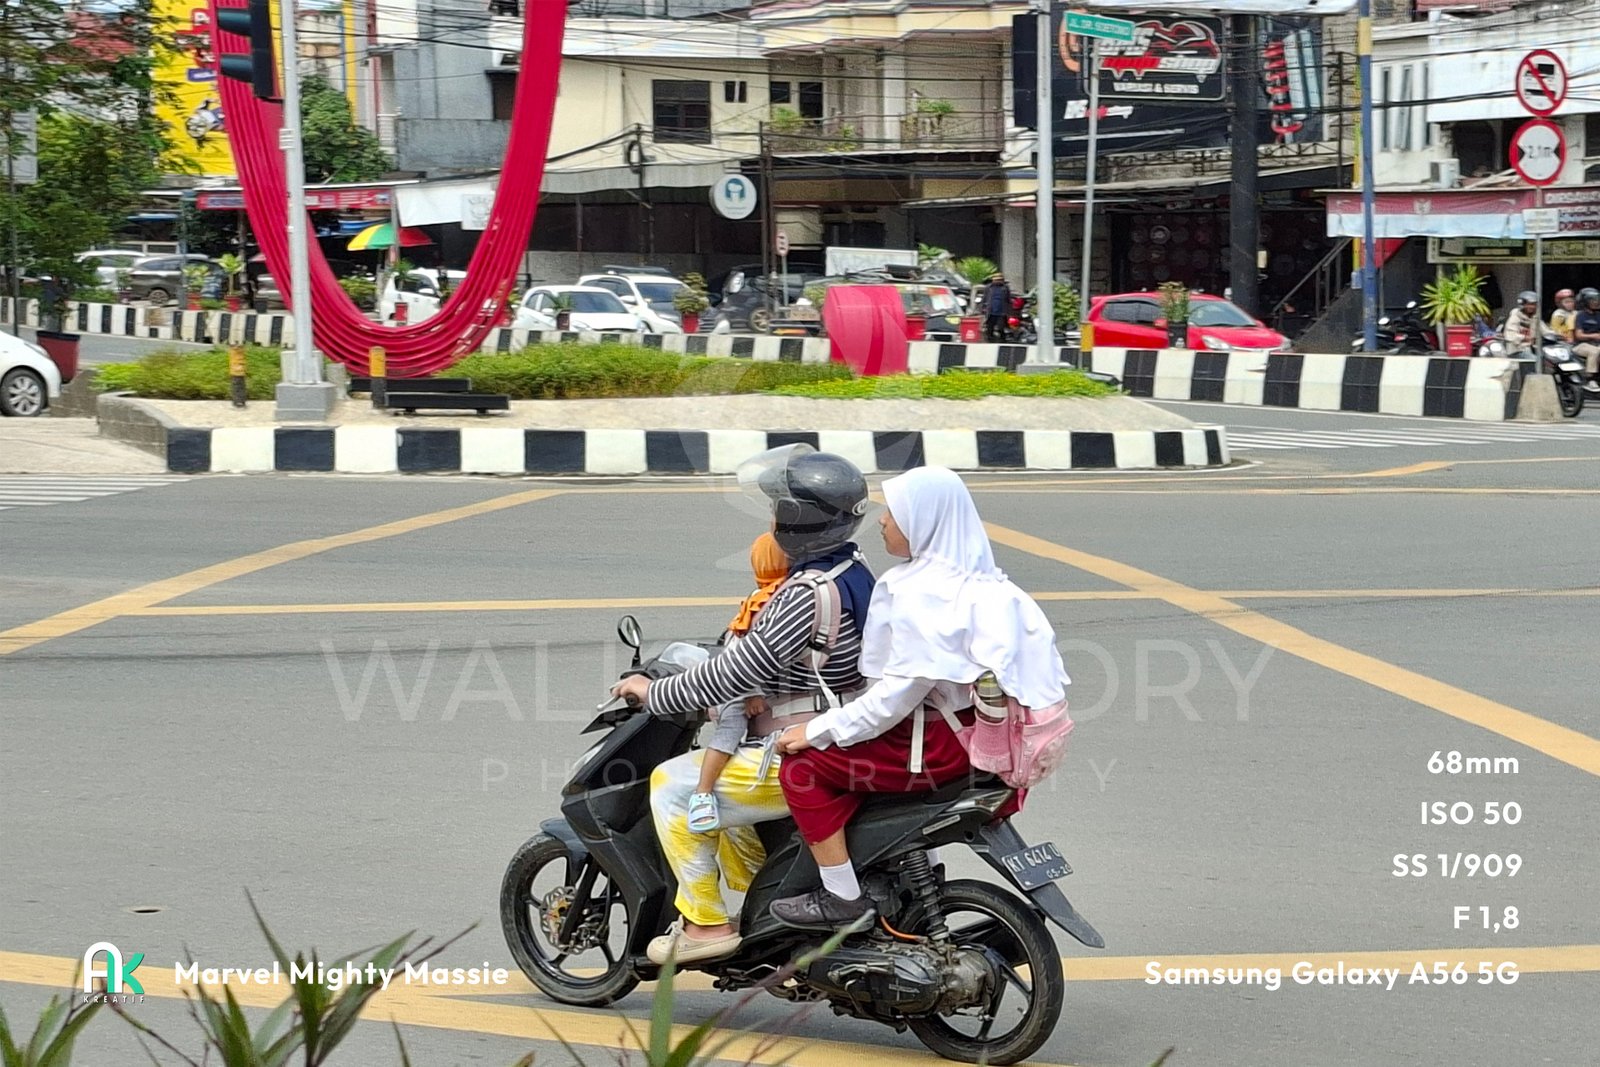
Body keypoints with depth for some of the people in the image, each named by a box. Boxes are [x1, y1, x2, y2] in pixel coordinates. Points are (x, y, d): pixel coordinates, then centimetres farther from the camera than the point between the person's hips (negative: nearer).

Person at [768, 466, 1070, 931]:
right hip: (973, 729, 10)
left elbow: (903, 690, -23)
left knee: (802, 767, -8)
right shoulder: (968, 578, 10)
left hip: (944, 743, -10)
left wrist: (818, 731, -15)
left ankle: (843, 899, -5)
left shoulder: (928, 593, -20)